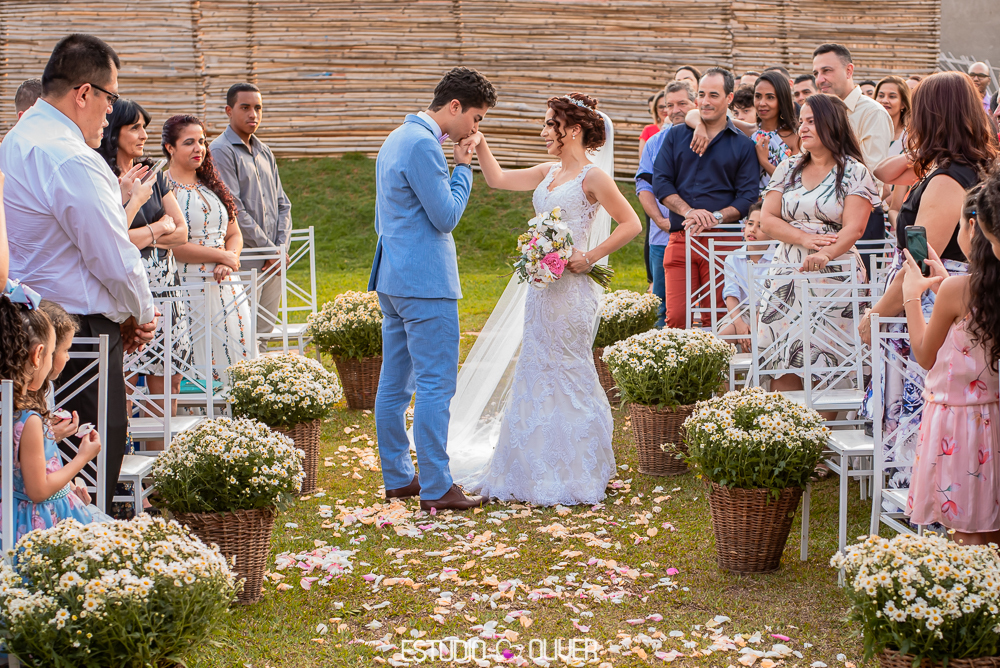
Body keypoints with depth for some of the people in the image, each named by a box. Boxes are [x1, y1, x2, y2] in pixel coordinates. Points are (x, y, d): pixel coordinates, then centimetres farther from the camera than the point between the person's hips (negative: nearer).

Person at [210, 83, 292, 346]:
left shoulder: (265, 152, 18)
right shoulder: (221, 151, -6)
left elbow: (282, 203, 19)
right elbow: (233, 210, -12)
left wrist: (282, 247, 2)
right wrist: (269, 249, -10)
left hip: (273, 264, 7)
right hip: (243, 262, -7)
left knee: (264, 334, 7)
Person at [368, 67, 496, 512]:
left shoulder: (397, 139, 17)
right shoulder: (423, 145, -16)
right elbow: (447, 215, -16)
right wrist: (463, 168, -4)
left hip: (392, 279, 10)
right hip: (425, 281, -10)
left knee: (394, 383, 12)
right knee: (435, 384, -6)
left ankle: (397, 478, 18)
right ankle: (436, 488, -4)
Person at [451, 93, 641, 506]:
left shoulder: (592, 177, -10)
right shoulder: (549, 173, 13)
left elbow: (631, 224, -11)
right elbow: (498, 179, 18)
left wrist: (590, 257, -14)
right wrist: (480, 144, 7)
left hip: (571, 288, -8)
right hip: (543, 284, 8)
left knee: (567, 372, -2)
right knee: (537, 373, 11)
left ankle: (570, 478, 7)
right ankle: (536, 474, 19)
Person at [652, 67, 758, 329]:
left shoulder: (743, 145, 10)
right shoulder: (676, 136, 15)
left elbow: (748, 196, 2)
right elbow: (661, 182, 6)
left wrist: (716, 217, -15)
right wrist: (689, 211, -10)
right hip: (679, 239, 1)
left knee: (716, 321, -3)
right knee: (676, 318, -9)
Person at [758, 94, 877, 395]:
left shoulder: (854, 172, 2)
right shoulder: (787, 169, 16)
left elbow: (853, 228, -10)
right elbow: (767, 220, 8)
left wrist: (825, 254, -29)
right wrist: (804, 238, -10)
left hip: (835, 275, -4)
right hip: (787, 276, 4)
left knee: (826, 361, -8)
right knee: (784, 365, -4)